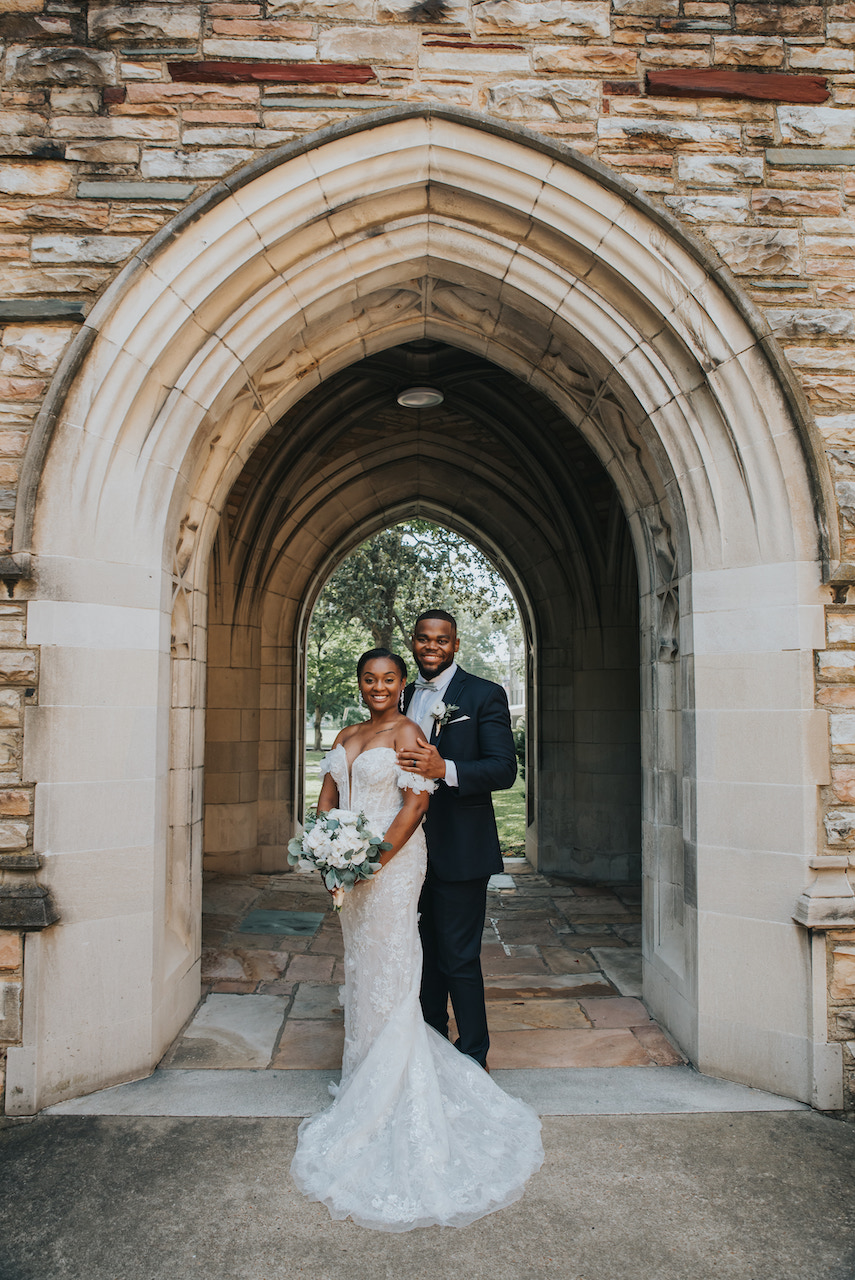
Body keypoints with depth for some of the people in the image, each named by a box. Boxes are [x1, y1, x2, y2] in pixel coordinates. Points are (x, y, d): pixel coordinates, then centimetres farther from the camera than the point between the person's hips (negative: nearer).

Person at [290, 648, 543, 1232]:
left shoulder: (407, 733, -9)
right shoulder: (347, 736, 13)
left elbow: (416, 802, -16)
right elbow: (328, 797, 12)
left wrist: (376, 858, -19)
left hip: (393, 863, -7)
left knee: (388, 971, 0)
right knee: (360, 967, 17)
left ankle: (393, 1094, 15)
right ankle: (364, 1069, 34)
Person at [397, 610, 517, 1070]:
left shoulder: (485, 695, -6)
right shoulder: (402, 697, 12)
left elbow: (504, 768, -14)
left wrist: (444, 769, -29)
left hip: (459, 850, -6)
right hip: (410, 847, 6)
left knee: (459, 957, 0)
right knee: (423, 953, 17)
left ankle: (472, 1059, 16)